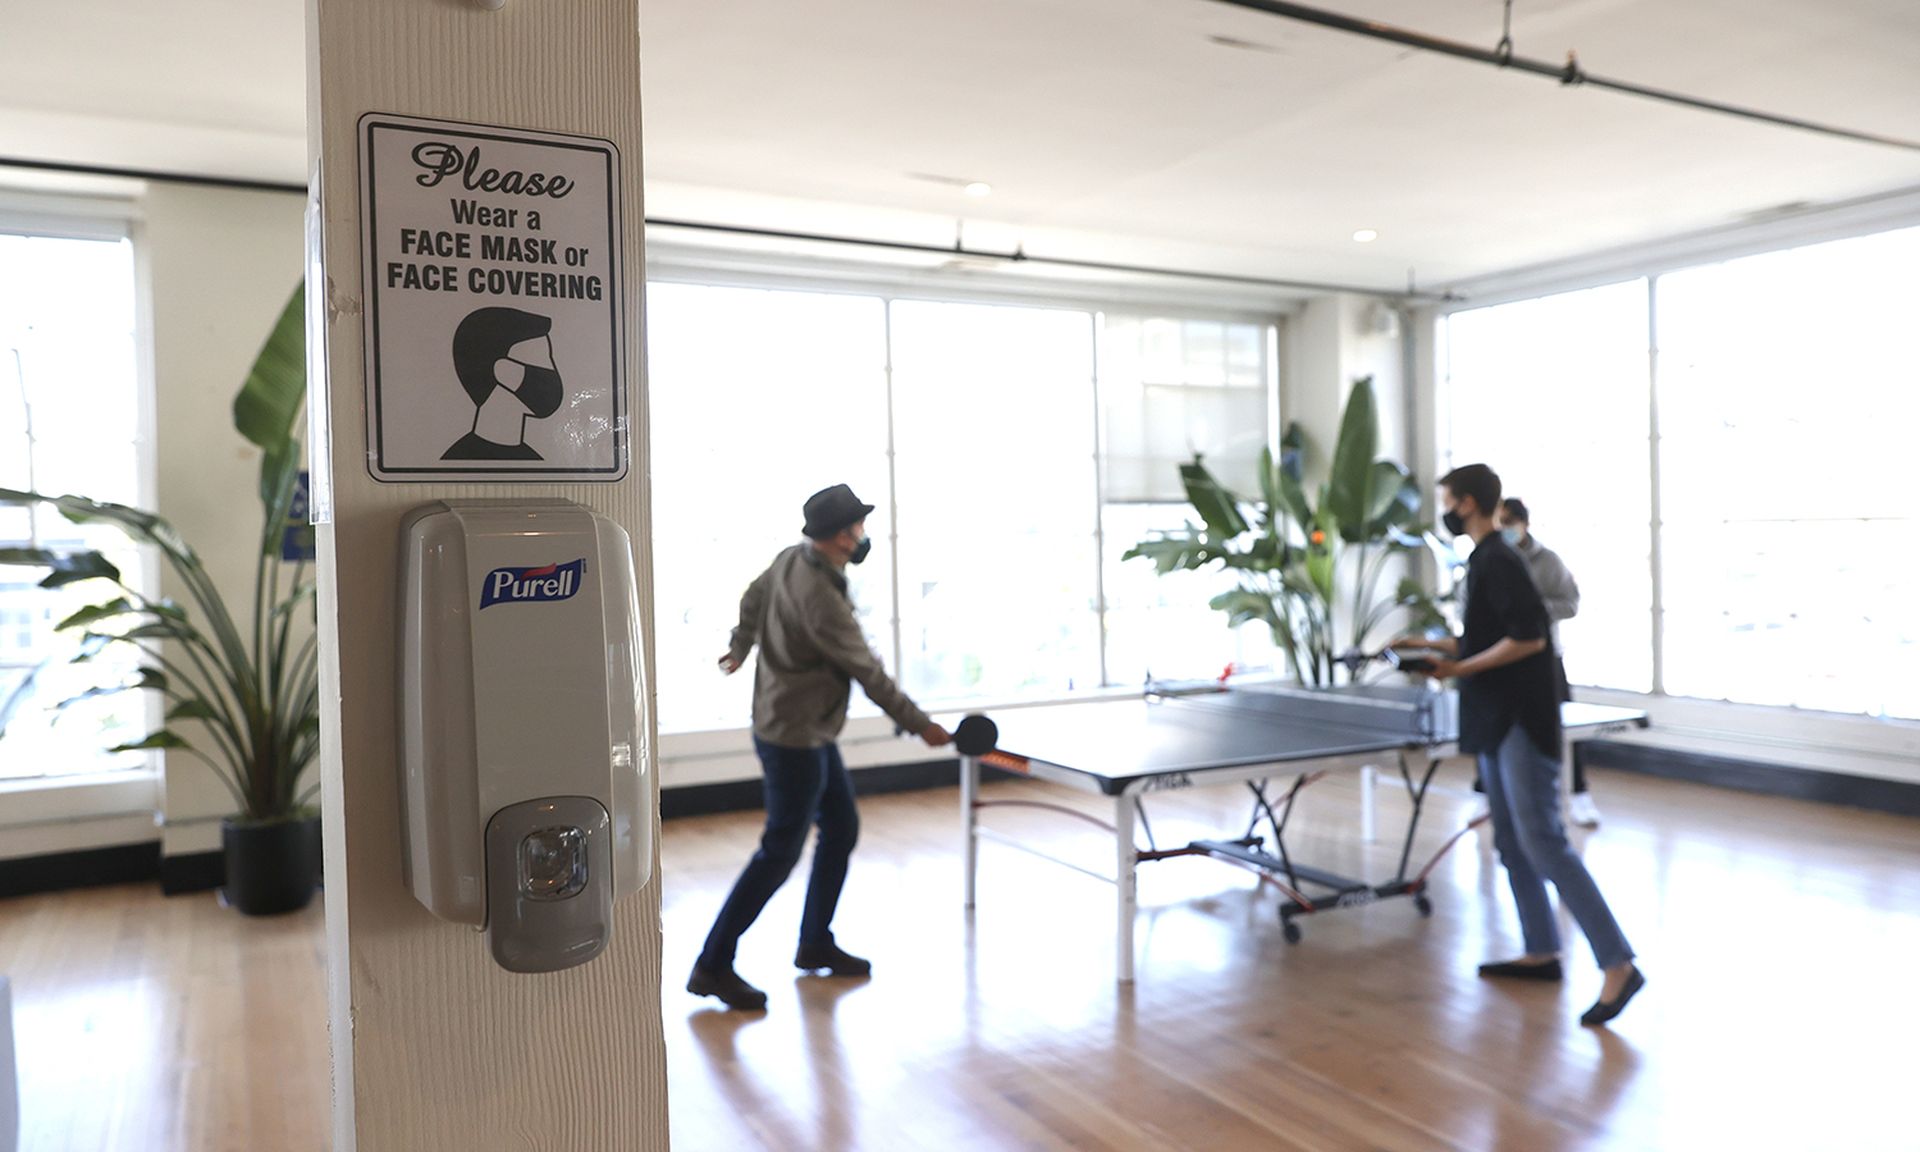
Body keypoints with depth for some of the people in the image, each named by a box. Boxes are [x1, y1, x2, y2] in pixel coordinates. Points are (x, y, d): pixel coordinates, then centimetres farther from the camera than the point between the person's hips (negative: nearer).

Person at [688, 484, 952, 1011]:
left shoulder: (791, 559, 0)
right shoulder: (820, 597, -28)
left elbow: (752, 600, 19)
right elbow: (868, 673, -21)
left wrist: (740, 648, 38)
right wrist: (921, 725, -11)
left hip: (812, 733, 10)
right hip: (793, 739, -10)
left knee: (842, 828, 17)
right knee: (780, 853, -2)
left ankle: (815, 942, 31)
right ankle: (713, 965, 8)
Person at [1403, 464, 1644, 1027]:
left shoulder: (1500, 561, -14)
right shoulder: (1483, 560, 16)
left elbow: (1527, 637, -21)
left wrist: (1464, 668, -18)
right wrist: (1431, 645, 16)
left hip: (1521, 724, -10)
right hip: (1497, 724, 10)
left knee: (1543, 842, -12)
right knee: (1512, 844, 13)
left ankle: (1618, 964, -8)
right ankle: (1541, 952, 22)